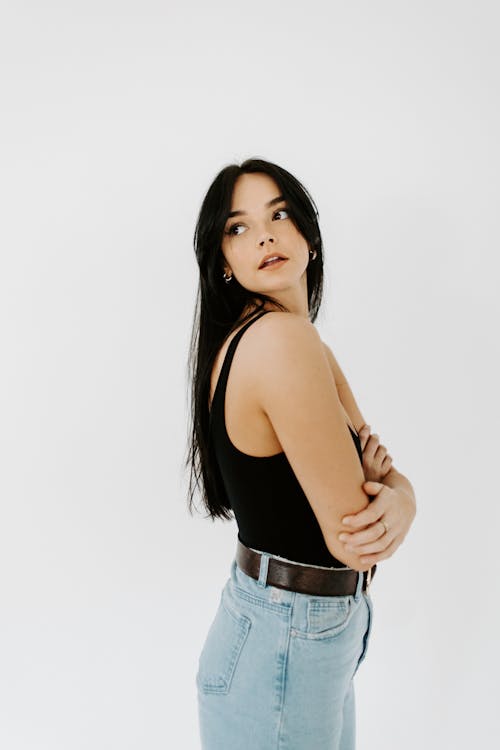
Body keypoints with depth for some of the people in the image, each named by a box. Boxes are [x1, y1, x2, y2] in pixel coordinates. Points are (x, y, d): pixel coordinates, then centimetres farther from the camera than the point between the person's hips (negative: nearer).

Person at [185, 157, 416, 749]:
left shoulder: (309, 346, 5)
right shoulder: (283, 337, -25)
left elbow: (380, 469, 2)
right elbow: (351, 537, -25)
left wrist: (398, 499, -19)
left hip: (314, 634, 9)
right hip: (284, 648, -9)